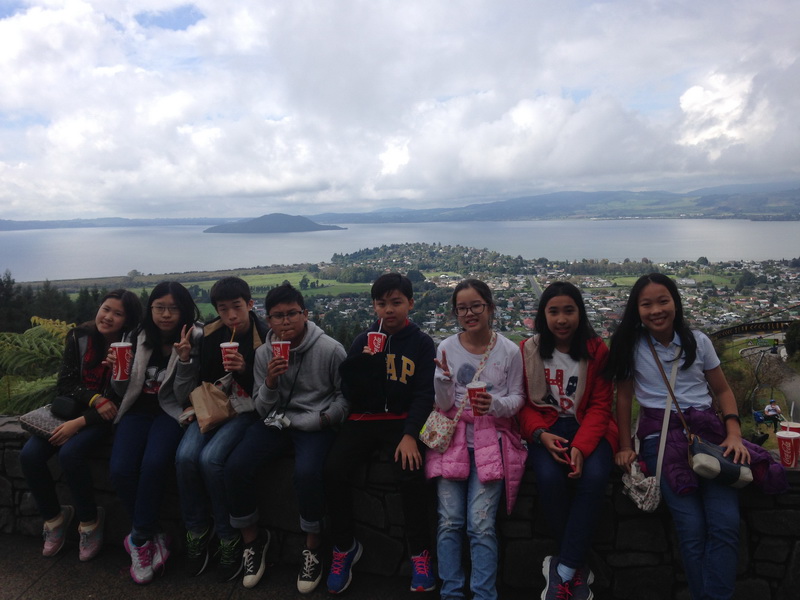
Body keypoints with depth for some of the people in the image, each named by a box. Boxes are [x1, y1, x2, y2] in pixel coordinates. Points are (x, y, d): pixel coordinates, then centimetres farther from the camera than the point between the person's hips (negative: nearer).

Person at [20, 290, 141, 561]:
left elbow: (123, 402, -14)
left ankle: (90, 519, -5)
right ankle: (54, 516, 7)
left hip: (105, 417, -4)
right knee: (29, 454, -17)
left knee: (70, 453, -29)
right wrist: (94, 399, -19)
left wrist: (81, 422, -22)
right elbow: (64, 385, -1)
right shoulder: (79, 336, -2)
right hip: (72, 408, 5)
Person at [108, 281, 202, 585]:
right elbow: (123, 390, 13)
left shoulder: (195, 341, -6)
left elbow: (183, 396, -9)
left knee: (154, 464, -31)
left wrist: (185, 359, -23)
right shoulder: (139, 339, 5)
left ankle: (139, 538, -8)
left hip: (170, 412, -3)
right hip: (138, 411, 4)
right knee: (120, 469, -23)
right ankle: (151, 535, -1)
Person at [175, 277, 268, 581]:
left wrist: (245, 370, -26)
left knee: (211, 458, -27)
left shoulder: (265, 336, -11)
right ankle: (196, 532, 2)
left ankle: (229, 538, -6)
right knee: (185, 456, -21)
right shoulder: (210, 334, 3)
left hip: (245, 410, -4)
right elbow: (203, 378, 16)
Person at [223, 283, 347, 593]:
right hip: (275, 421, 4)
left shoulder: (330, 349, -8)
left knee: (307, 473, -32)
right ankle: (252, 538, 8)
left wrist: (326, 419, -13)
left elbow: (344, 396, 2)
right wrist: (269, 382, -13)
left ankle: (313, 546, -3)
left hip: (315, 425, -4)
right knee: (235, 468, -19)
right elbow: (262, 409, 6)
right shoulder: (264, 353, 4)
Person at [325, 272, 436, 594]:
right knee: (334, 471, -20)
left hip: (404, 419, -2)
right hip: (364, 419, 3)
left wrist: (410, 434, -18)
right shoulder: (364, 340, 7)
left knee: (411, 471, -28)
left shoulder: (421, 342, 2)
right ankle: (345, 547, 5)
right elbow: (352, 395, 2)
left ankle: (419, 552, -4)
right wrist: (364, 360, -14)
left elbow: (424, 393, -5)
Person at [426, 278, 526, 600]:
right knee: (449, 521, -4)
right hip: (453, 437, 2)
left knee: (481, 524, -10)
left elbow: (517, 398, 4)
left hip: (491, 439, -1)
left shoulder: (509, 351, -3)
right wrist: (444, 379, -20)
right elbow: (443, 405, 1)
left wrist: (495, 404, -17)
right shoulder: (447, 348, -1)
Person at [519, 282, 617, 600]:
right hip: (546, 429, 0)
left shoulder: (597, 350, 0)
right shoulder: (527, 351, 0)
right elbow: (523, 404, 3)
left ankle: (562, 569, -18)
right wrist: (540, 434, -18)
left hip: (587, 429, 0)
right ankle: (577, 565, -8)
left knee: (594, 477, -31)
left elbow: (600, 406, -3)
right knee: (549, 478, -30)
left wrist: (581, 446, -19)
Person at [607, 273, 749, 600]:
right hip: (660, 435, -2)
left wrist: (734, 433, -2)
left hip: (707, 429, 2)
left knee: (726, 524, -19)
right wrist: (625, 446, 2)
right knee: (692, 528, -18)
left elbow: (723, 390, 14)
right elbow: (623, 396, 8)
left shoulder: (698, 340, 10)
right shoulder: (630, 345, 4)